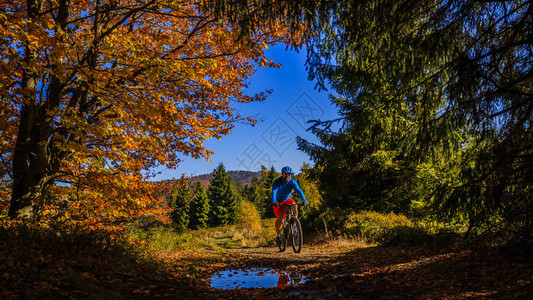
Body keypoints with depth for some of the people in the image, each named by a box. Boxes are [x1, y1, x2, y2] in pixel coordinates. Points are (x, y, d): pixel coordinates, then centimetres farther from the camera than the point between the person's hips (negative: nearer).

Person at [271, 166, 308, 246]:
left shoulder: (292, 182, -14)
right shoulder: (277, 182, -20)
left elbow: (298, 190, -28)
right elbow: (274, 192, -34)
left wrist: (304, 200, -45)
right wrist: (274, 202, -53)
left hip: (287, 200, 2)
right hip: (278, 202, -2)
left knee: (294, 205, -30)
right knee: (280, 217, -19)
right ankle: (278, 236, -1)